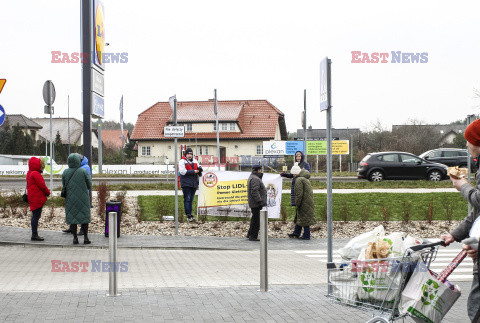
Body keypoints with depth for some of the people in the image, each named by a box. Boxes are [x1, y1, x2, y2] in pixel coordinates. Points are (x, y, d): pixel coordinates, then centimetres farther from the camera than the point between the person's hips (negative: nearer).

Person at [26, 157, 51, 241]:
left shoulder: (29, 173, 16)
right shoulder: (35, 174, -16)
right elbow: (42, 185, -17)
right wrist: (48, 192, 1)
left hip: (33, 198, 10)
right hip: (37, 199, -10)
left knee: (35, 216, 14)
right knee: (36, 216, -7)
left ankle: (35, 234, 20)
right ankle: (34, 235, -5)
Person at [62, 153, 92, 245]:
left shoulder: (65, 173, -5)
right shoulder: (84, 172, -11)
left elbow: (64, 185, 6)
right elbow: (89, 185, -3)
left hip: (70, 199, 2)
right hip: (83, 198, -2)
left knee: (72, 217, 9)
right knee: (84, 217, 7)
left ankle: (75, 238, 7)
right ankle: (85, 238, 4)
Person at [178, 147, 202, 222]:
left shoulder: (195, 161, 17)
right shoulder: (182, 161, -4)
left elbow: (198, 168, 22)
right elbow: (183, 172, -15)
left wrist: (199, 169, -5)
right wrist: (194, 171, -15)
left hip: (194, 184, 6)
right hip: (186, 184, -6)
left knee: (191, 200, 10)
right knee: (187, 199, -7)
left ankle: (190, 214, 15)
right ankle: (188, 215, -7)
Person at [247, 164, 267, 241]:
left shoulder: (252, 177, 19)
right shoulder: (255, 179, -17)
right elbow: (254, 191, -25)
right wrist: (260, 201, -25)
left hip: (254, 203, 11)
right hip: (256, 204, -11)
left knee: (255, 219, 18)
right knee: (256, 220, -7)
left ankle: (250, 234, 26)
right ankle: (253, 236, -4)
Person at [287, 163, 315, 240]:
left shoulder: (299, 180, -18)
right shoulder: (305, 179, 14)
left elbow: (299, 194, -22)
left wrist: (297, 204, -15)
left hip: (304, 203, -10)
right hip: (308, 201, 10)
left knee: (304, 218, -2)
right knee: (299, 217, 17)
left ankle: (306, 235, 3)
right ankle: (296, 233, 26)